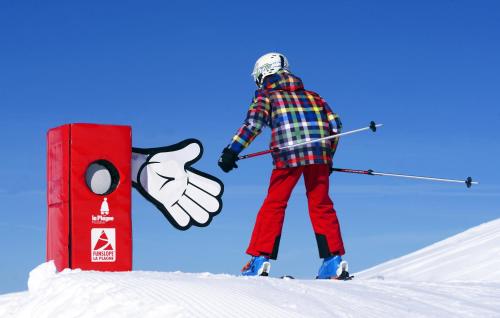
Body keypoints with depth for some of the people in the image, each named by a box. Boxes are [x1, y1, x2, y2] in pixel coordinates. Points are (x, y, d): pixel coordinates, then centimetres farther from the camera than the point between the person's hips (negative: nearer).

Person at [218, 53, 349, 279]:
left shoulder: (267, 96, 16)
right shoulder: (312, 96, 29)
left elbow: (254, 122, -2)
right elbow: (335, 125, 21)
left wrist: (232, 151, -7)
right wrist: (328, 157, 30)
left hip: (288, 154, -3)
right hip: (319, 151, 3)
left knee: (274, 205, 5)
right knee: (321, 205, 11)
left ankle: (259, 260, 0)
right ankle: (334, 261, 5)